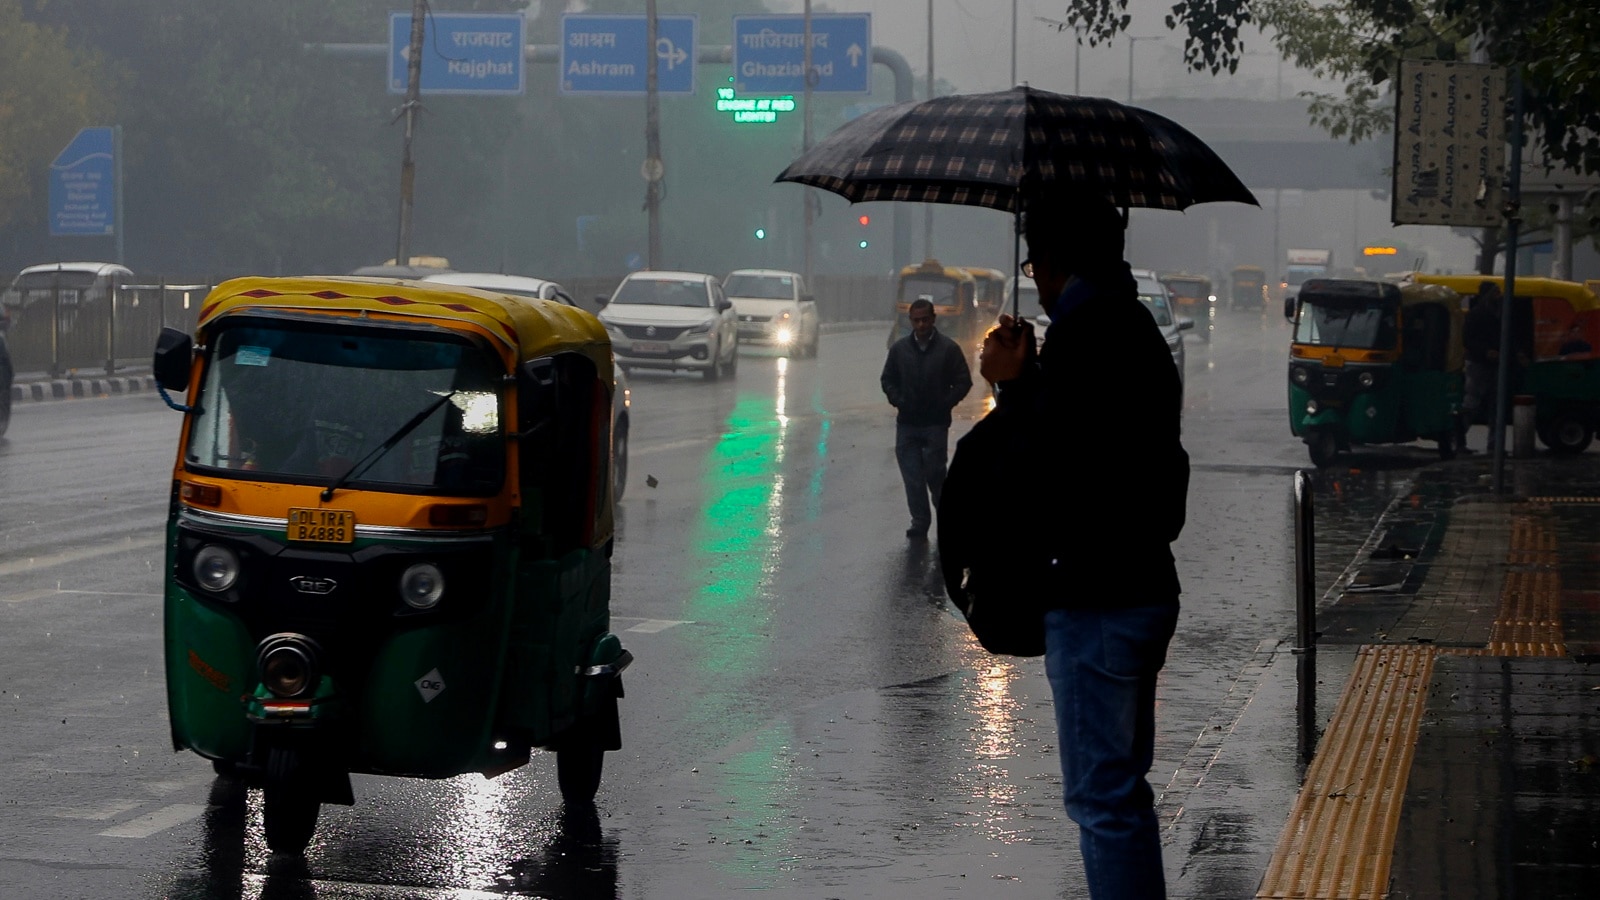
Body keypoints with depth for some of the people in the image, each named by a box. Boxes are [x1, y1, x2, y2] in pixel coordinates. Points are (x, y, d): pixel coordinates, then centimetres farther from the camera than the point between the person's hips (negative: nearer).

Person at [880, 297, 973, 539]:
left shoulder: (949, 349, -3)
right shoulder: (899, 349, 6)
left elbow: (963, 382, 1)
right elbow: (887, 380, 15)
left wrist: (945, 403, -8)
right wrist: (898, 400, 0)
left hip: (936, 425, -3)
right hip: (906, 424, 3)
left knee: (934, 474, -1)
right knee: (912, 477, 1)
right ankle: (920, 522, 10)